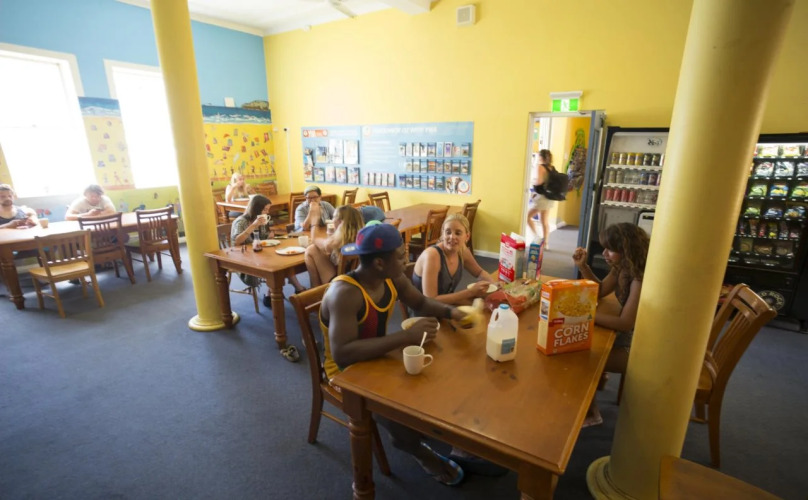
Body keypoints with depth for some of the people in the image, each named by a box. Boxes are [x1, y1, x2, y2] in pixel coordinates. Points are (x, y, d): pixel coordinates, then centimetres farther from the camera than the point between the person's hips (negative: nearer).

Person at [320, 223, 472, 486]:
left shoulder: (392, 279, -8)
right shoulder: (345, 293, -32)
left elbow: (422, 302, 8)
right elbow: (343, 354, -40)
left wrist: (450, 311, -12)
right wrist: (407, 336, -41)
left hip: (378, 359, 7)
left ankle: (406, 437, 17)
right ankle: (419, 450, 10)